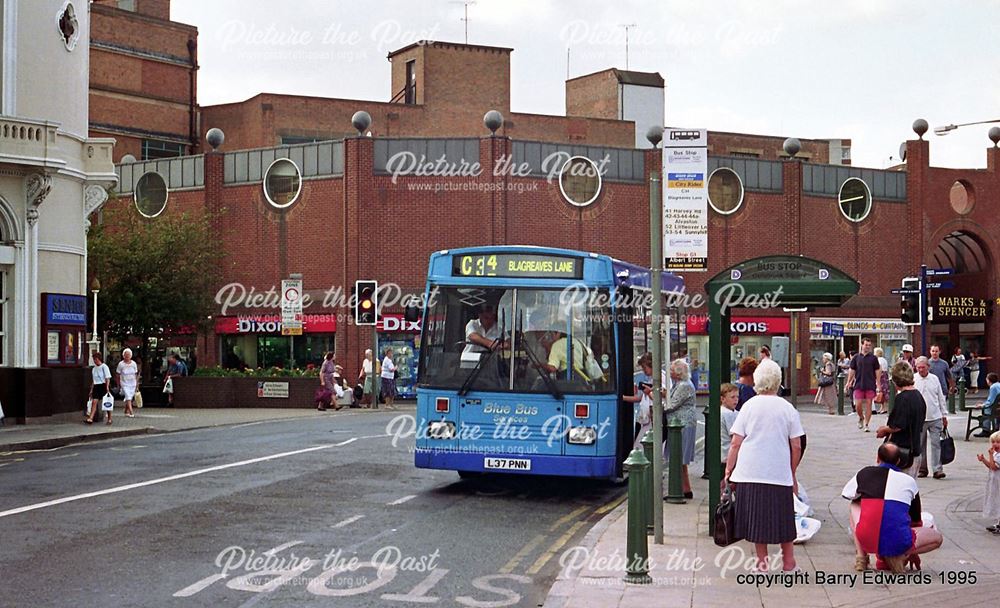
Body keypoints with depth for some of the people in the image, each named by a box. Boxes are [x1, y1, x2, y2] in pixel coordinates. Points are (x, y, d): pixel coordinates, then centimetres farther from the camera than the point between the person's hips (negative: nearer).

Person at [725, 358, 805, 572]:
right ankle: (788, 560, 18)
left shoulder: (749, 406, 0)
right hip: (780, 473, 0)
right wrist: (792, 473, 14)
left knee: (757, 516, 7)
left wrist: (728, 469, 6)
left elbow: (736, 443, -3)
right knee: (783, 516, 11)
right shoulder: (788, 408, 1)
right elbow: (796, 446, 2)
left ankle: (762, 560, 11)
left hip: (750, 473, 0)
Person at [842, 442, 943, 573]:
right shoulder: (909, 481, 15)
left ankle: (861, 556, 18)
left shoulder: (864, 474, 13)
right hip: (897, 543, -1)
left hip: (866, 541, 1)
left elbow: (847, 495, 34)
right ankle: (898, 557, 2)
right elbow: (916, 521, 26)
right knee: (937, 537, 23)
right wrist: (913, 554, 39)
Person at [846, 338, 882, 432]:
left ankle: (866, 424, 6)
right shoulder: (856, 357, 5)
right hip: (858, 385, 1)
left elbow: (877, 372, 4)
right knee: (858, 405, -2)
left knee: (868, 404, -1)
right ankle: (861, 418, 26)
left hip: (870, 385, -1)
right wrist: (849, 382, 3)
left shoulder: (873, 358, 3)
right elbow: (852, 370, 10)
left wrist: (878, 386, -1)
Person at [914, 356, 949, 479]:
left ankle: (937, 469, -5)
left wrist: (944, 415, 14)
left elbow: (941, 398, 14)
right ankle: (922, 469, 16)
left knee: (936, 443, -4)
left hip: (935, 418, 1)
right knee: (920, 445, 6)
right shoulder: (913, 379, 0)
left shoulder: (934, 379, 8)